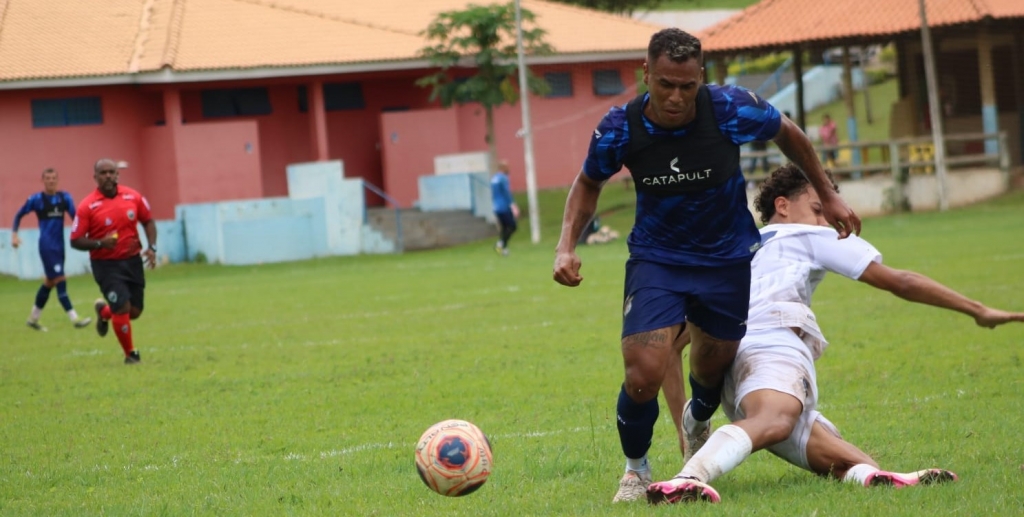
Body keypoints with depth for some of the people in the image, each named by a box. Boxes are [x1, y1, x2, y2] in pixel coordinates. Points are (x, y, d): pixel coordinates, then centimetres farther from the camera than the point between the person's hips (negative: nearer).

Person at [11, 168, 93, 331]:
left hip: (59, 246, 6)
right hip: (47, 246, -6)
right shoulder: (36, 199, -4)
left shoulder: (64, 197, 5)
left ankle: (33, 318, 29)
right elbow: (19, 215, 6)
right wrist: (14, 234, -3)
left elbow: (75, 216, -2)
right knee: (60, 280, -13)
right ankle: (74, 319, -19)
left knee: (50, 282, 14)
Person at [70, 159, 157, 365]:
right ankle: (130, 354, 8)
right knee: (122, 308, -14)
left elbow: (148, 221, 12)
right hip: (106, 264, -4)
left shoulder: (133, 197, -1)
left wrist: (152, 247, -2)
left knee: (135, 311, 8)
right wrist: (99, 243, -26)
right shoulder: (87, 206, -12)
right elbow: (76, 241, -9)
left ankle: (104, 312, 42)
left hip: (132, 261, 4)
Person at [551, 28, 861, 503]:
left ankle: (698, 421, 54)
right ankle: (636, 470, 12)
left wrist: (827, 195, 9)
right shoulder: (620, 129, -19)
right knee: (644, 375, -18)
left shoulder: (733, 110, -21)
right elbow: (588, 183, 3)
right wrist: (566, 245, -10)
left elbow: (787, 135, 2)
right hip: (656, 260, -1)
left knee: (713, 366, 14)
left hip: (728, 259, 1)